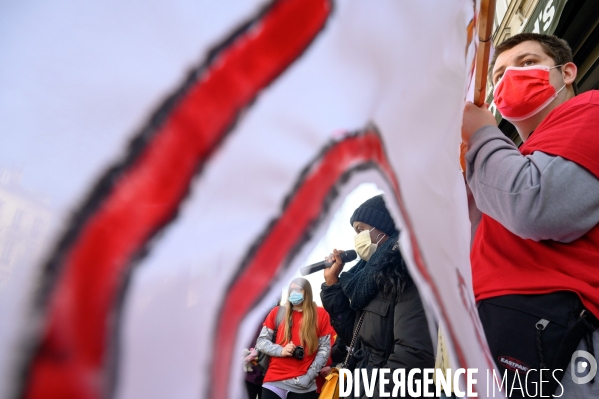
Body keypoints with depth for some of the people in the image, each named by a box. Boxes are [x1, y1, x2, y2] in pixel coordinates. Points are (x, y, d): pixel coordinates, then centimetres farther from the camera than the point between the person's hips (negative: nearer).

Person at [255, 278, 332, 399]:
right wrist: (280, 350, -10)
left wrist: (309, 376, -7)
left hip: (304, 386, -1)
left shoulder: (320, 314, 3)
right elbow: (260, 341, 7)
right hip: (274, 382, 1)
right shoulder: (277, 313, 6)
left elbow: (324, 349, 2)